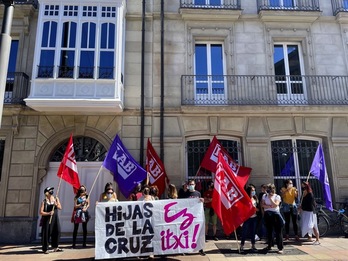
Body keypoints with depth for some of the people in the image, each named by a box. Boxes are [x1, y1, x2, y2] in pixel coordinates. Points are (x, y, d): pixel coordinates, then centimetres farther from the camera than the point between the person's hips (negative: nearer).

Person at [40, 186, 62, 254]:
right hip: (47, 219, -4)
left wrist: (56, 205, -17)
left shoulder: (56, 199, 7)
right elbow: (41, 212, -7)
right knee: (46, 233, -2)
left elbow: (60, 207, 2)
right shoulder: (44, 202, -4)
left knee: (57, 232, 1)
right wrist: (48, 213, -20)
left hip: (55, 218, 4)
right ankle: (45, 249, 10)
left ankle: (55, 247, 14)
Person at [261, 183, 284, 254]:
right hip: (267, 214, 4)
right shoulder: (264, 196, 7)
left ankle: (280, 248, -2)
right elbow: (262, 204, 2)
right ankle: (269, 245, 27)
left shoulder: (277, 196, -3)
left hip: (275, 214, -4)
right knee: (269, 230, 13)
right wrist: (269, 206, -13)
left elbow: (275, 205, -15)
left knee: (278, 231, -5)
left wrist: (270, 198, -17)